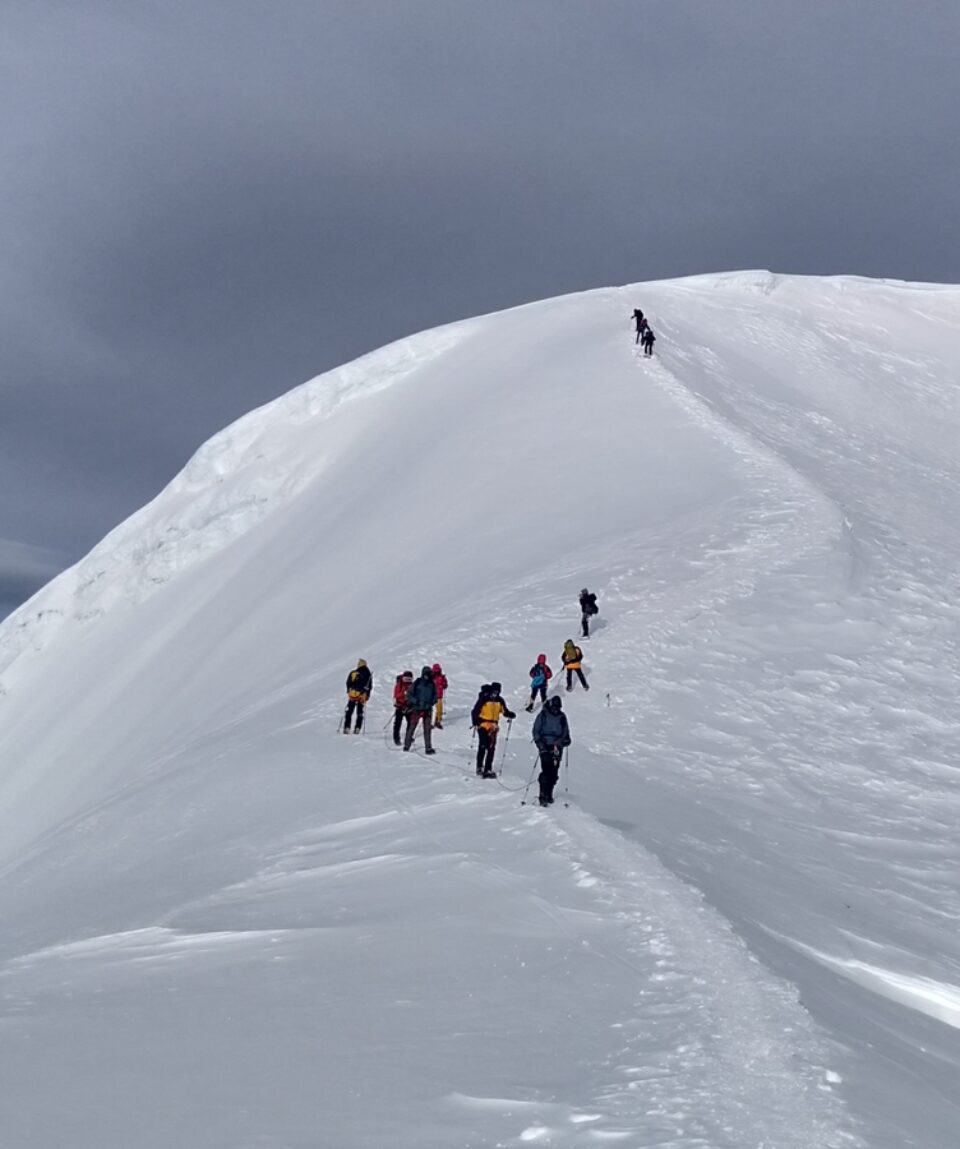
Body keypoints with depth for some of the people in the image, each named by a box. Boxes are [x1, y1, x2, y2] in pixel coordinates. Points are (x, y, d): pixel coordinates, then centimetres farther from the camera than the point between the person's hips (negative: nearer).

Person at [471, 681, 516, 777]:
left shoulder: (499, 701, 7)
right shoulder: (484, 699, -8)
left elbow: (504, 711, 14)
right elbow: (475, 711, -9)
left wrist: (510, 715, -7)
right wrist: (475, 722, -21)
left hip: (493, 727, 5)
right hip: (483, 725, -5)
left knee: (491, 748, 2)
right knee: (482, 746, -6)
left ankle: (488, 769, 6)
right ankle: (479, 767, 4)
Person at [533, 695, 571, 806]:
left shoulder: (562, 717, 11)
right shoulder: (543, 715, 0)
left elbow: (565, 731, 23)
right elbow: (536, 730, 2)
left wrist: (566, 739, 3)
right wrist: (540, 743, -11)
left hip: (557, 748, 4)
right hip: (545, 747, -4)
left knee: (554, 773, 2)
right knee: (546, 771, -12)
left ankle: (549, 795, 14)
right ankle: (543, 797, -12)